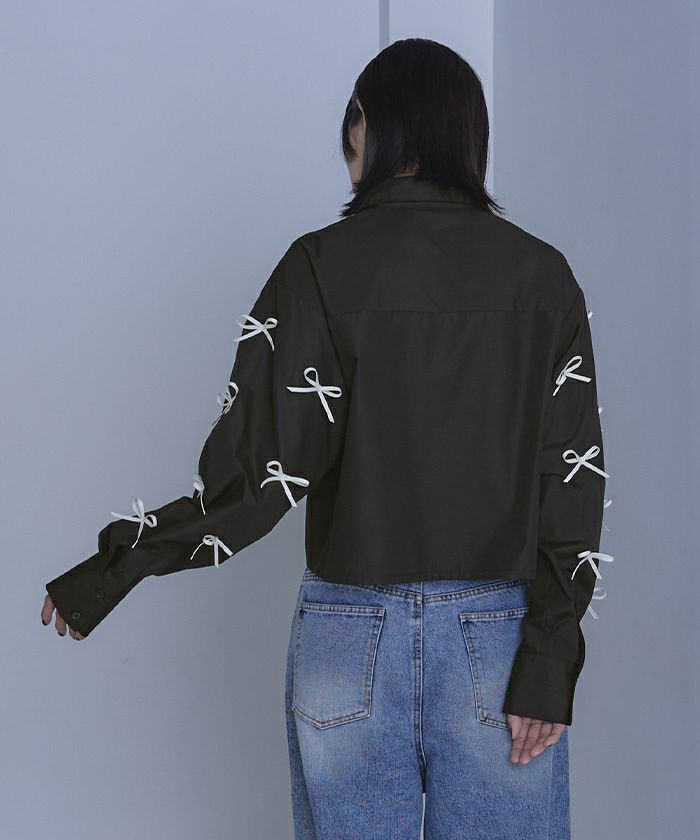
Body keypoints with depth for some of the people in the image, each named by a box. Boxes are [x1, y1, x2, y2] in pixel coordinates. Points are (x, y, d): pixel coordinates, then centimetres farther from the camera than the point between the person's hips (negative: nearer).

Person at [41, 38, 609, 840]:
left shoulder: (323, 266, -5)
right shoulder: (541, 275, 1)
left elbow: (261, 468, -10)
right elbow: (572, 479, -3)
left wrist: (109, 569, -1)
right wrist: (549, 665, -1)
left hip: (351, 639, -1)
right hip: (501, 642, 1)